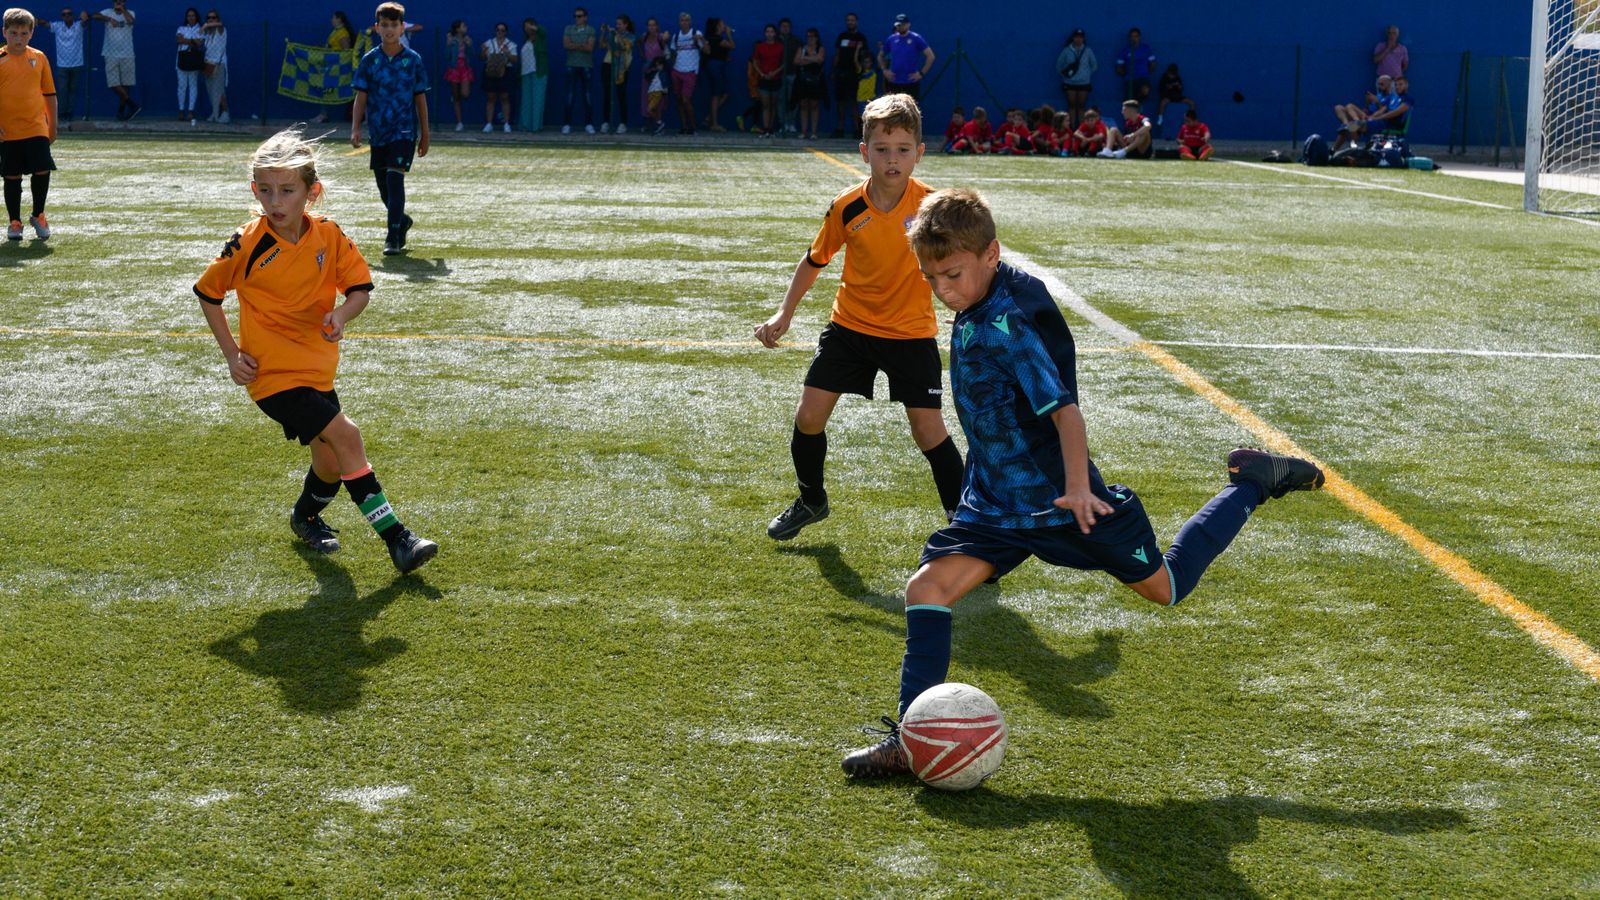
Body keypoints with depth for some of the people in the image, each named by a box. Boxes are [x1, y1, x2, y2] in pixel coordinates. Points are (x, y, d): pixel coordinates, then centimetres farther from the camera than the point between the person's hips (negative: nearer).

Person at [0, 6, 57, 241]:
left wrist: (53, 126, 12)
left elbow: (49, 94, 12)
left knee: (42, 171, -8)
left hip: (37, 127, 1)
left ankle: (38, 215, 14)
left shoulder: (39, 58, 5)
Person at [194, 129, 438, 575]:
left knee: (332, 464, 15)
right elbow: (206, 292, 0)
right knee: (345, 435, -20)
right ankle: (395, 538, -17)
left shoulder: (328, 235, -5)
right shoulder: (247, 244, -13)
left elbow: (360, 287, -1)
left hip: (317, 368, 5)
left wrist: (342, 313, -23)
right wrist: (232, 354, -4)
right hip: (272, 372, -5)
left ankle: (306, 516, 49)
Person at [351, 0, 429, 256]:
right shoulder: (369, 60, 2)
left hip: (404, 131, -3)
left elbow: (421, 99, 5)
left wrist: (425, 136, 5)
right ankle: (402, 221, 37)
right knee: (384, 185, 10)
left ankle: (394, 237, -14)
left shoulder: (413, 60, 0)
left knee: (395, 178, -17)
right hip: (378, 132, 3)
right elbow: (361, 96, 3)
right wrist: (355, 129, -8)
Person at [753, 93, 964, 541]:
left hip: (911, 332, -2)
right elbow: (815, 260, 5)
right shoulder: (846, 208, -12)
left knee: (928, 430, -7)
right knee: (809, 416, 1)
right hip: (850, 325, 2)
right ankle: (811, 501, 27)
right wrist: (784, 313, 5)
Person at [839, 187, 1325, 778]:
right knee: (927, 587, -9)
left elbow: (1063, 406, -32)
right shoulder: (974, 314, 3)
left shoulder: (1008, 322, -24)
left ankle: (1255, 481, 26)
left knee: (1167, 585, 9)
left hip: (1062, 500, -8)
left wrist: (1076, 485, -42)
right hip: (997, 503, 8)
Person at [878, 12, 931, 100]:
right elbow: (880, 56, 21)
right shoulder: (891, 39, 7)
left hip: (911, 82, -3)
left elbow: (930, 56, -7)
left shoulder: (916, 39, -4)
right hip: (893, 83, 3)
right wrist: (885, 70, 6)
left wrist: (922, 73, -10)